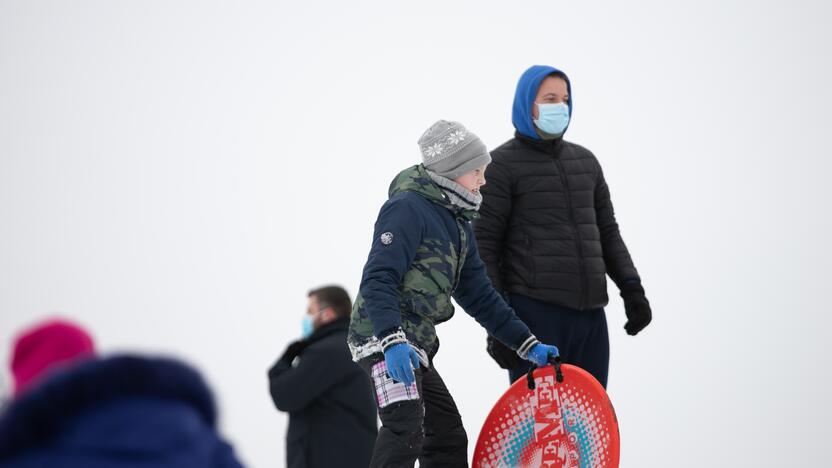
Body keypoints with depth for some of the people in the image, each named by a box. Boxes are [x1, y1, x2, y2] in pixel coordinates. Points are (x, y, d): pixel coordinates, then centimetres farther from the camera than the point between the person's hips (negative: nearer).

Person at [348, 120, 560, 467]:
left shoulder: (459, 225, 18)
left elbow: (478, 295, 23)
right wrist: (392, 341, -33)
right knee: (407, 426, -26)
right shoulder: (408, 208, -12)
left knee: (448, 436, 15)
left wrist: (527, 345, 19)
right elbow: (378, 280, -21)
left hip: (415, 342, 10)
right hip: (382, 335, -10)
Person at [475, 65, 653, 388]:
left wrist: (631, 288, 10)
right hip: (534, 311, -6)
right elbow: (484, 246, -5)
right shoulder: (502, 164, 0)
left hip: (590, 312, 6)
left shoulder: (586, 161, 19)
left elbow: (607, 233, 23)